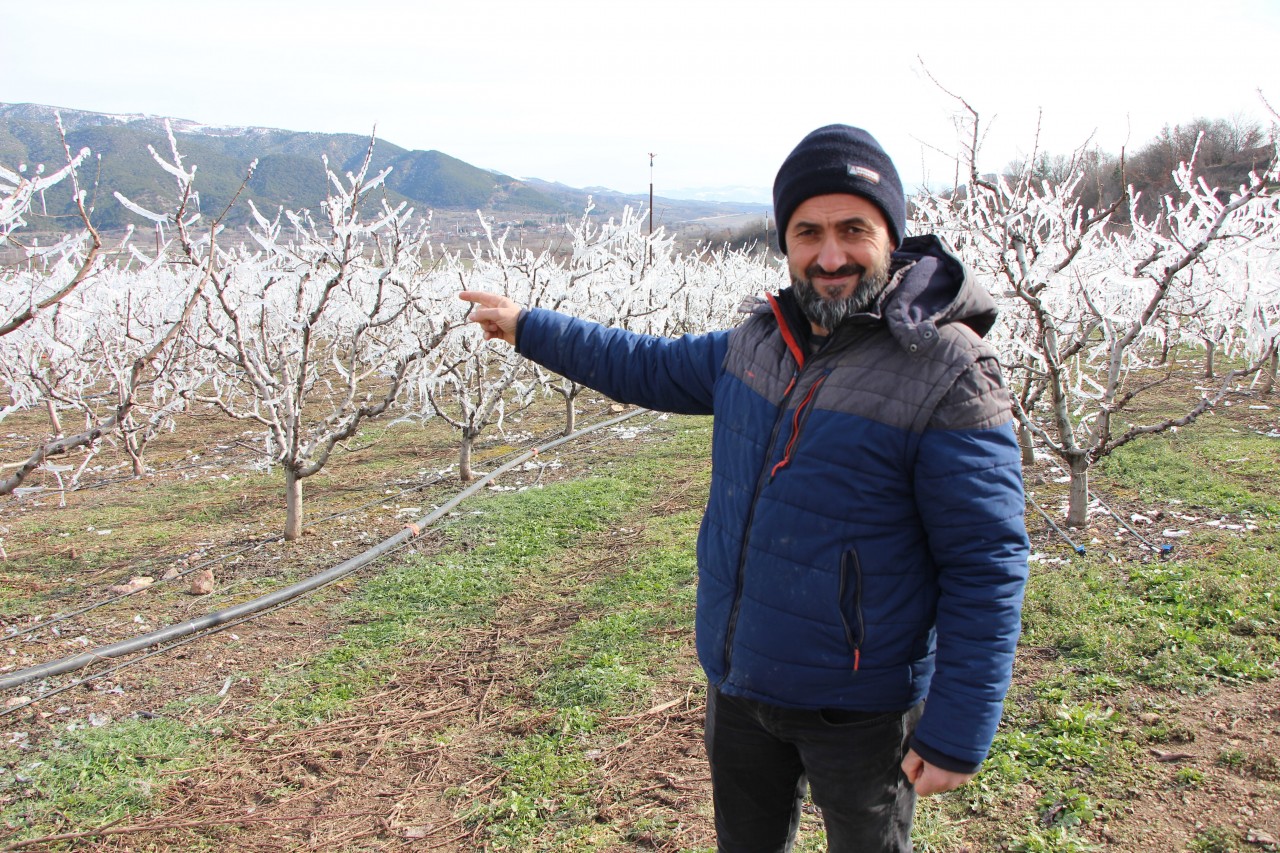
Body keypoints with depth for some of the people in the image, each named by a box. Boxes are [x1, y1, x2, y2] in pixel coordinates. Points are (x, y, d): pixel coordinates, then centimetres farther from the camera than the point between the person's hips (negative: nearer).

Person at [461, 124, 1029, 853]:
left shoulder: (947, 377, -20)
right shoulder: (760, 341, 0)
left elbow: (988, 571, -18)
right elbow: (654, 368, 16)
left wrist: (959, 733, -17)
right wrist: (528, 327, 20)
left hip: (858, 710, -6)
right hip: (738, 684, 6)